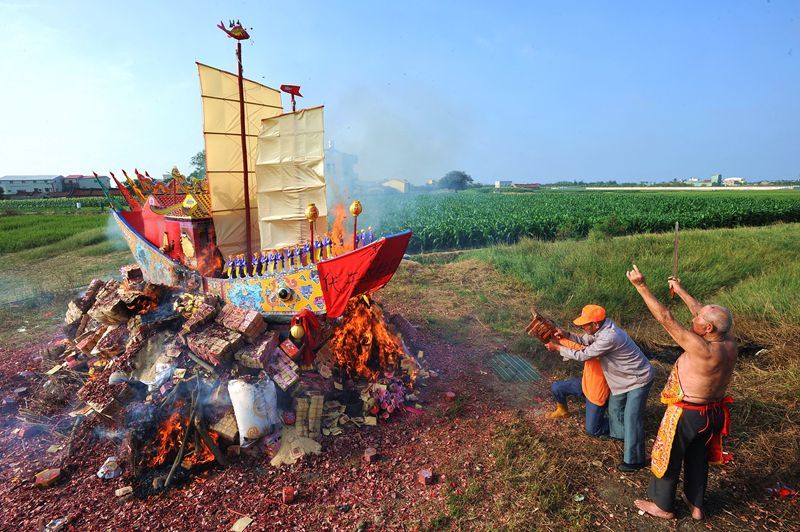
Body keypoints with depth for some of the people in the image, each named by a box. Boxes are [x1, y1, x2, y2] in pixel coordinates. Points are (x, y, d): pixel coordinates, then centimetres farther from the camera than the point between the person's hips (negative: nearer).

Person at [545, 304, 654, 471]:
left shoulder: (608, 338, -38)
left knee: (632, 418, -1)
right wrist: (567, 335, -13)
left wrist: (558, 348, -19)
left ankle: (634, 460, 14)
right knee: (615, 406, 24)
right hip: (626, 376, 9)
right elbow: (585, 341, 5)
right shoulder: (601, 327, -11)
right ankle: (621, 434, 49)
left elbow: (583, 355, -29)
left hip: (639, 379, -9)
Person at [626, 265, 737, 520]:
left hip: (687, 414, -8)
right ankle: (695, 504, 44)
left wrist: (641, 286, -32)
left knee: (668, 458, 13)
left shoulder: (703, 350, -33)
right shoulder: (728, 342, -10)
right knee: (698, 459, 26)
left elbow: (666, 319, -34)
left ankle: (663, 506, 32)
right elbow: (702, 312, 4)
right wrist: (680, 290, 14)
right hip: (713, 413, 8)